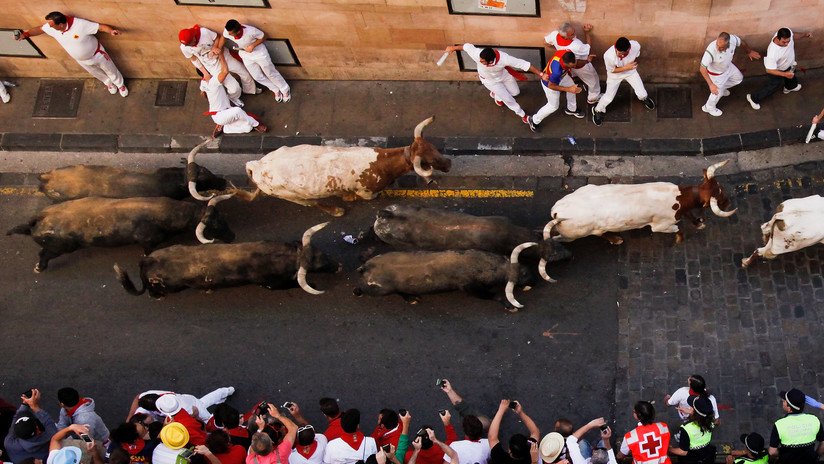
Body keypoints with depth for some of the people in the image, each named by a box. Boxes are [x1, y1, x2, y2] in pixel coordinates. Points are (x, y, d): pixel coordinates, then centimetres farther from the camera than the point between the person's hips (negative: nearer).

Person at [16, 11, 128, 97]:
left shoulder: (80, 24, -42)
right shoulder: (51, 27, -24)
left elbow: (100, 26, -39)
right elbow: (40, 29, -4)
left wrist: (111, 31, -58)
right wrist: (25, 34, -16)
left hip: (97, 54, -5)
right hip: (82, 60, 5)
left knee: (110, 71, 20)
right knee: (96, 73, 30)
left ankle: (120, 85, 51)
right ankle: (108, 83, 61)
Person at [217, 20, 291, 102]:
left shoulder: (251, 31, -40)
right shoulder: (227, 31, -28)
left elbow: (263, 37, -21)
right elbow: (223, 37, -3)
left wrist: (252, 46, -32)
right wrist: (218, 48, -14)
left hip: (259, 53, -4)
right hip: (246, 56, 5)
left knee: (271, 73, 15)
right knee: (258, 77, 17)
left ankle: (285, 90, 40)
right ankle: (276, 90, 41)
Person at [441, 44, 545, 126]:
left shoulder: (504, 58, -46)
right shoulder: (477, 54, -44)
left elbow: (524, 64, -41)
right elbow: (467, 46, -23)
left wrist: (541, 74, -41)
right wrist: (453, 48, -4)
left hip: (504, 75, 1)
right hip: (490, 80, -1)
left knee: (515, 92, 20)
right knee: (508, 99, 6)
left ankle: (496, 93, 48)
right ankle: (522, 114, 36)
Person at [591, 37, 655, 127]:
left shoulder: (636, 46, -37)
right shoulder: (608, 56, -44)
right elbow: (611, 70, -22)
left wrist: (634, 63, -3)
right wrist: (626, 67, -32)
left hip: (631, 71, 3)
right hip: (615, 74, -3)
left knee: (641, 93, 12)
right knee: (609, 96, 10)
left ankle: (645, 98, 52)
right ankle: (598, 111, 42)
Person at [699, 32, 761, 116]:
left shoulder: (733, 40, -32)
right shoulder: (711, 51, -46)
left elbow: (742, 42, -6)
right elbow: (702, 68, -39)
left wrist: (749, 51, 14)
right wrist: (711, 84, -42)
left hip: (728, 67, 6)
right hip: (716, 74, -6)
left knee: (738, 78, 27)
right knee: (717, 92, 12)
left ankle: (722, 87, 53)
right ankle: (709, 107, 43)